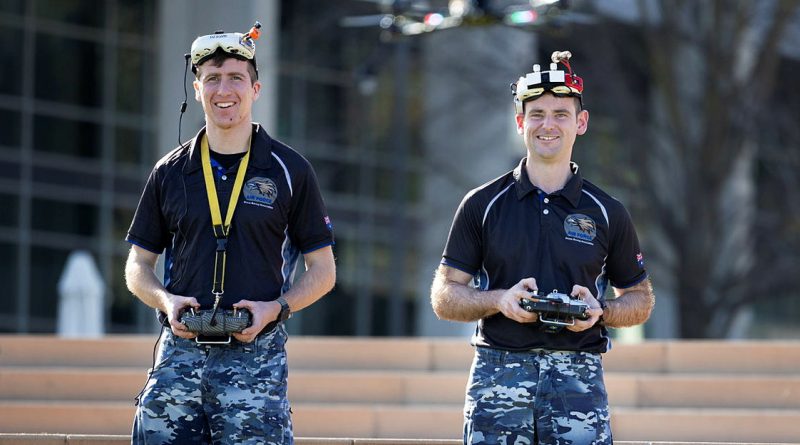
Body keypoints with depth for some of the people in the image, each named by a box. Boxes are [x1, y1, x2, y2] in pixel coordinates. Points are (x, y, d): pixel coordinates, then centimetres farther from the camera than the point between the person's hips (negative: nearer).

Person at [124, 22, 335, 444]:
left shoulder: (290, 171, 5)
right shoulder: (170, 172, 11)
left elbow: (322, 270, 8)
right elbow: (138, 265, 16)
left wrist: (276, 308, -9)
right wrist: (165, 300, -5)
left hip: (256, 352, -2)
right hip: (180, 350, 2)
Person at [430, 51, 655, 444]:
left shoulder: (607, 213, 9)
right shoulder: (483, 205, 7)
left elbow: (640, 299, 16)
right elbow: (444, 297, 8)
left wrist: (600, 310, -5)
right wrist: (500, 300, -11)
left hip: (578, 378, 0)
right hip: (498, 374, 0)